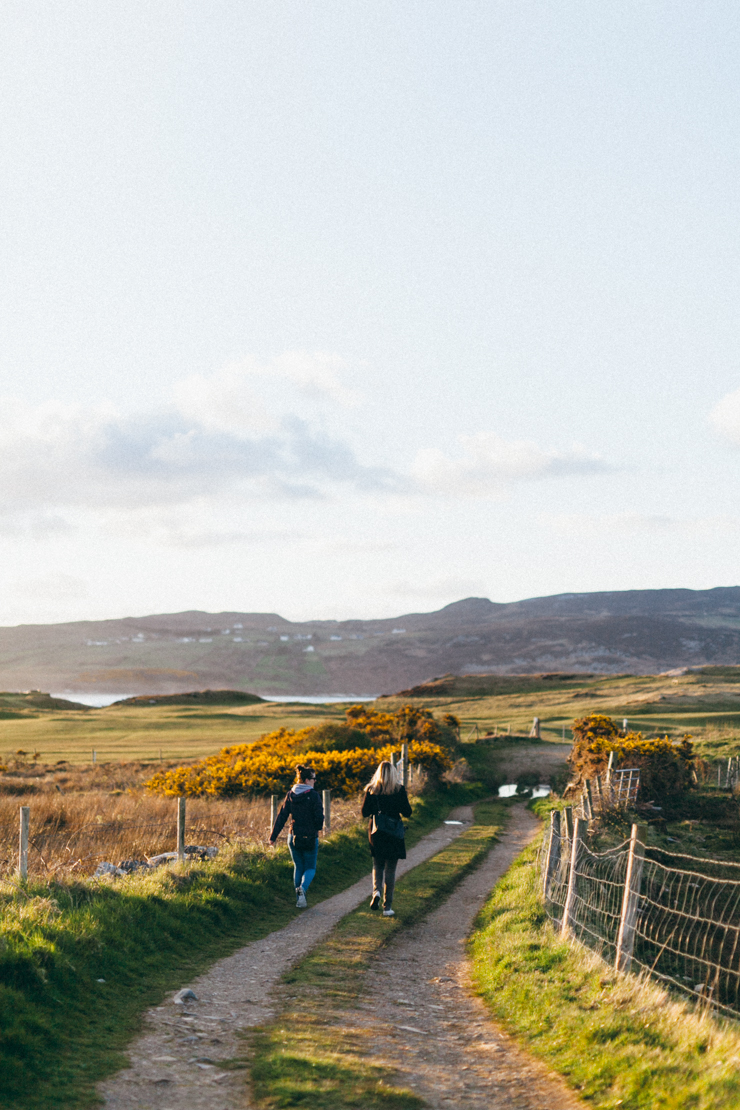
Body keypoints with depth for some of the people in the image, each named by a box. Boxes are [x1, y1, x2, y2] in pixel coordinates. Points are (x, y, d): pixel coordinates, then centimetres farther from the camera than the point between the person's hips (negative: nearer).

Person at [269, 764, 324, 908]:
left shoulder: (290, 795, 2)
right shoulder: (313, 795, -13)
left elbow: (282, 816, 1)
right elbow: (319, 818, -16)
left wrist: (273, 836, 4)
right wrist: (317, 827, 8)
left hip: (294, 837, 4)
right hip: (310, 838, -4)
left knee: (298, 867, 19)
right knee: (310, 868, 10)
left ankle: (299, 899, 15)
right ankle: (302, 888, -19)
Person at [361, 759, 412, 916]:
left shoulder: (371, 789, -2)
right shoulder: (399, 789, -6)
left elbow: (364, 812, 1)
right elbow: (407, 812, -4)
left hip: (376, 832, 1)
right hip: (394, 833, -1)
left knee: (378, 865, 18)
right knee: (390, 869, 6)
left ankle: (376, 891, -11)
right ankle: (387, 907, 6)